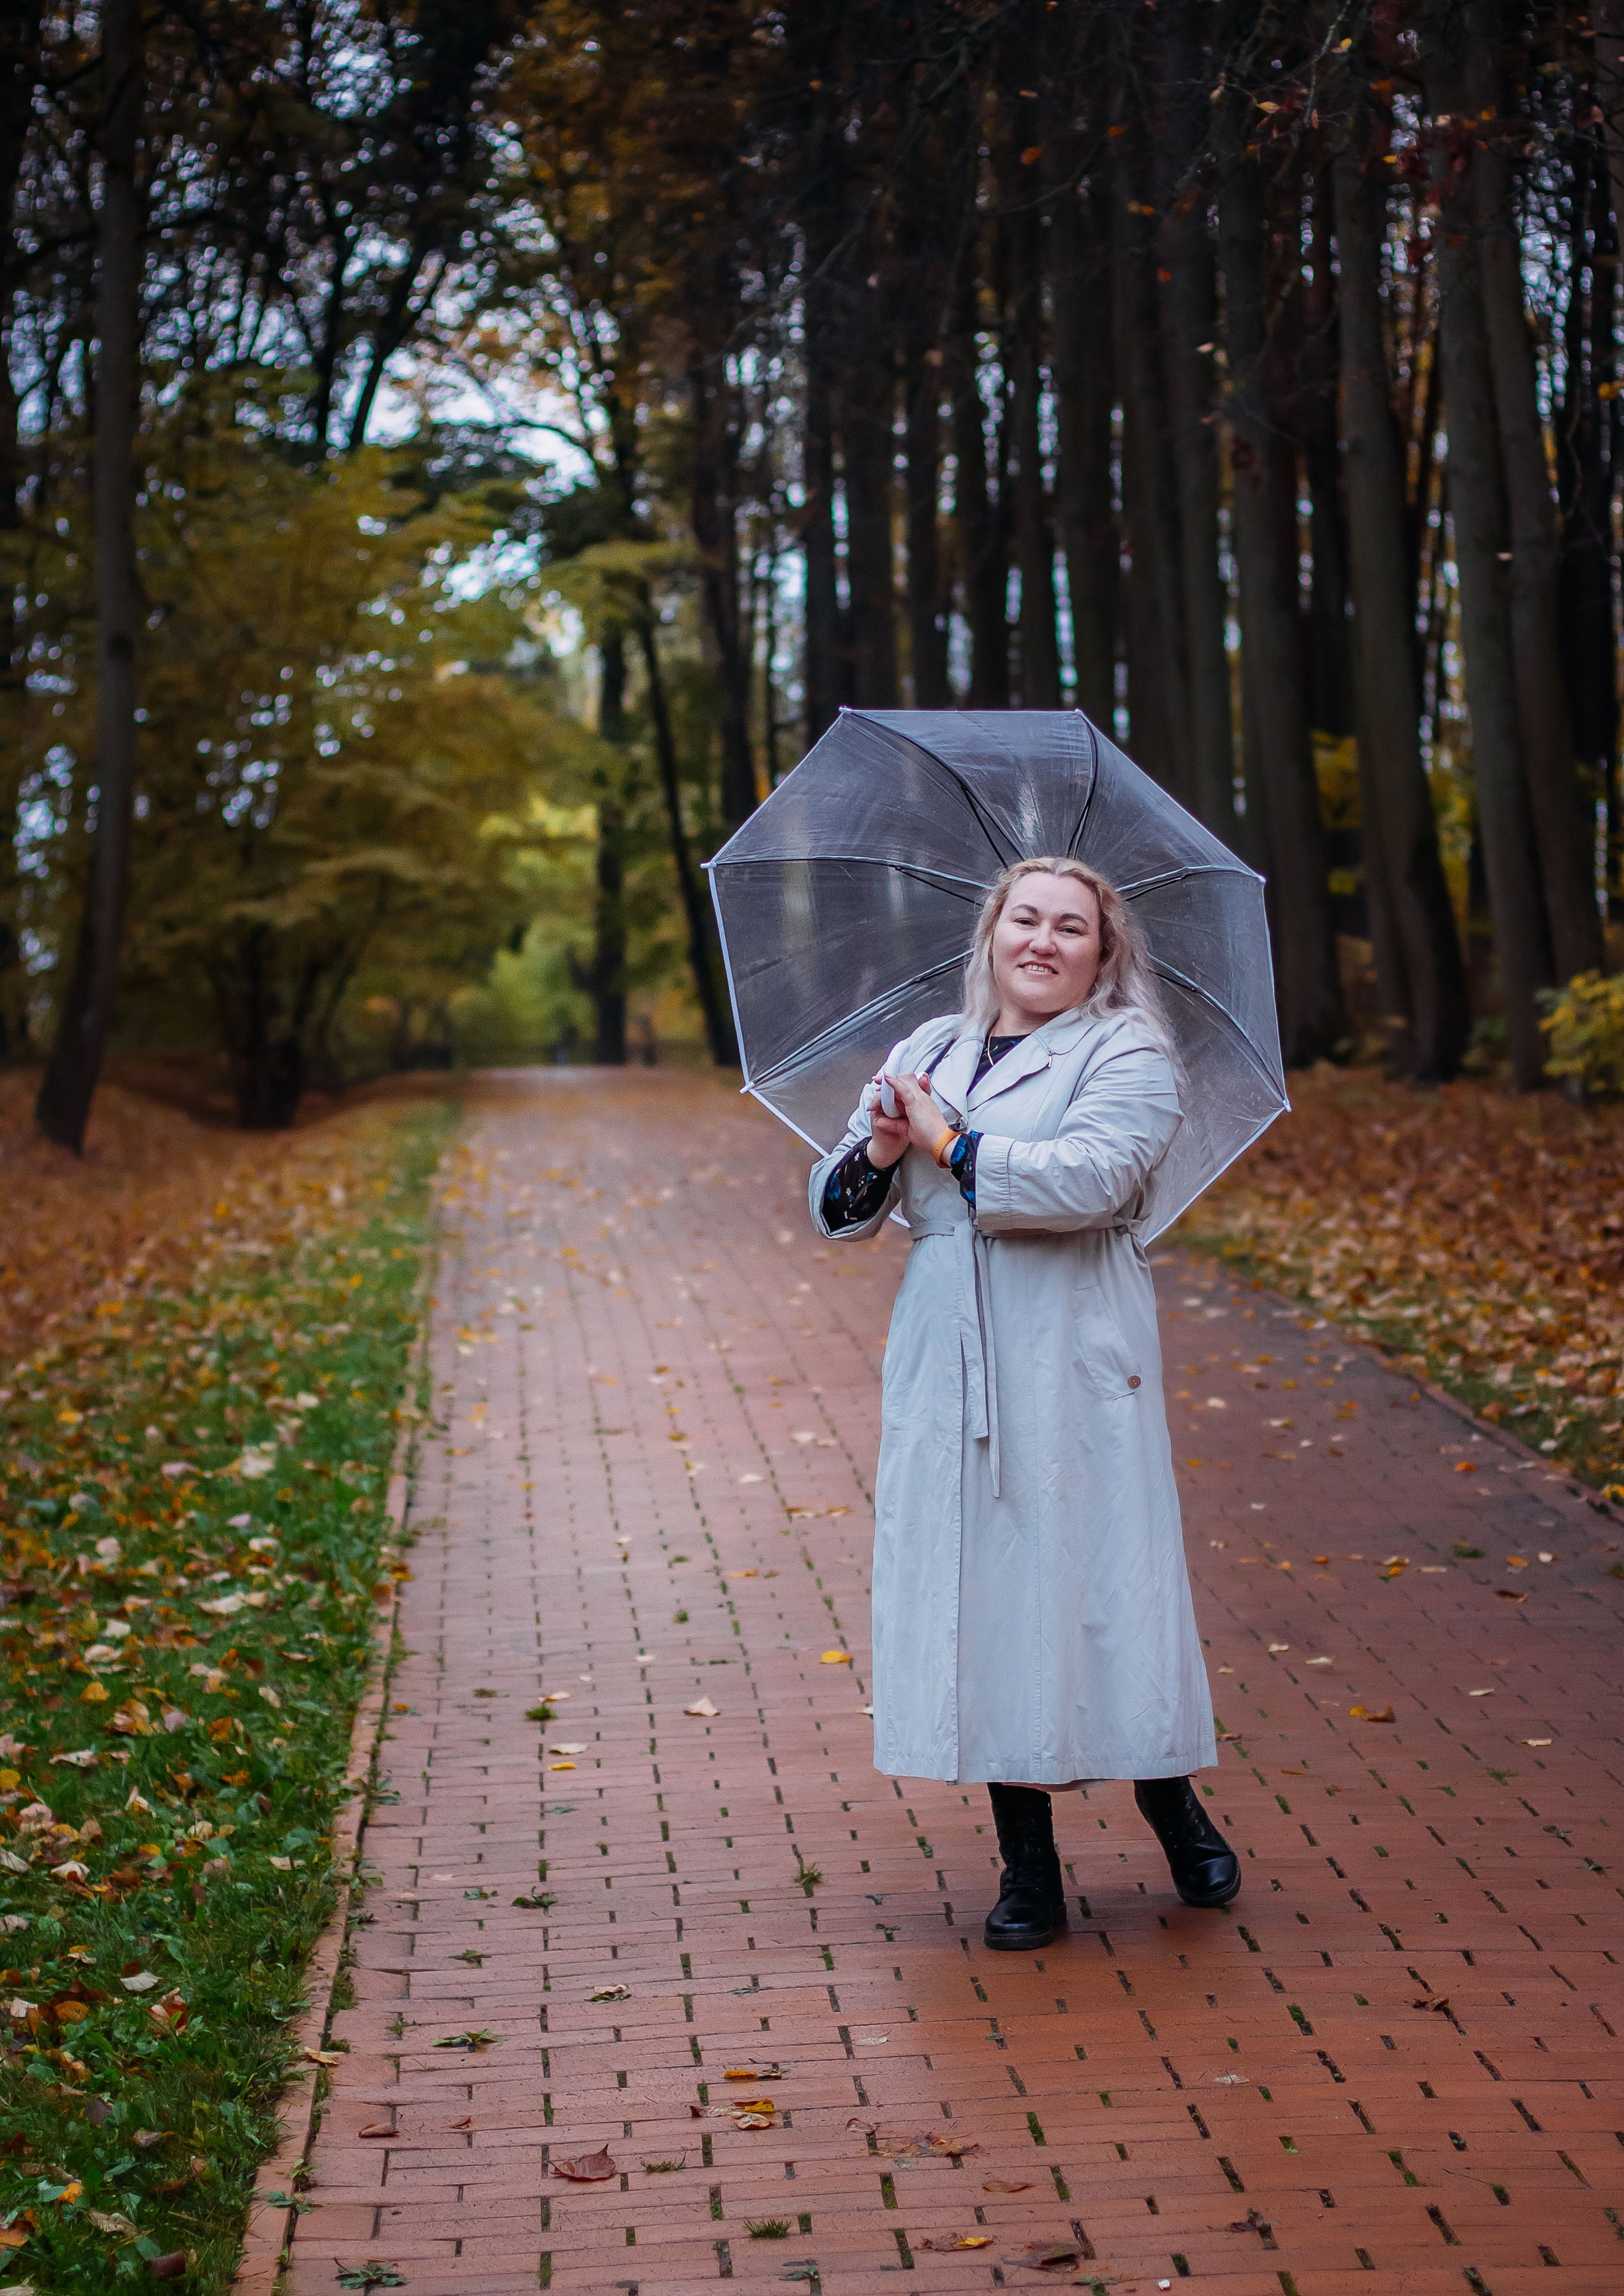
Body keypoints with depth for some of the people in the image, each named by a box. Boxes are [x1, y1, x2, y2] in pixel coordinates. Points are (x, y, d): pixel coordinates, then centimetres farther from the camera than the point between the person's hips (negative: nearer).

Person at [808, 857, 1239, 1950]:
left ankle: (1171, 1802, 22)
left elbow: (1089, 1178, -19)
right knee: (982, 1587, 3)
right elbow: (838, 1206, 15)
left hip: (1077, 1364, -4)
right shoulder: (926, 1052, 16)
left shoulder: (1129, 1055, 0)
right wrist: (876, 1157, -7)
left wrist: (947, 1141, -10)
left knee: (1100, 1574, -3)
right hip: (948, 1368, 4)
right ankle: (1028, 1861, 12)